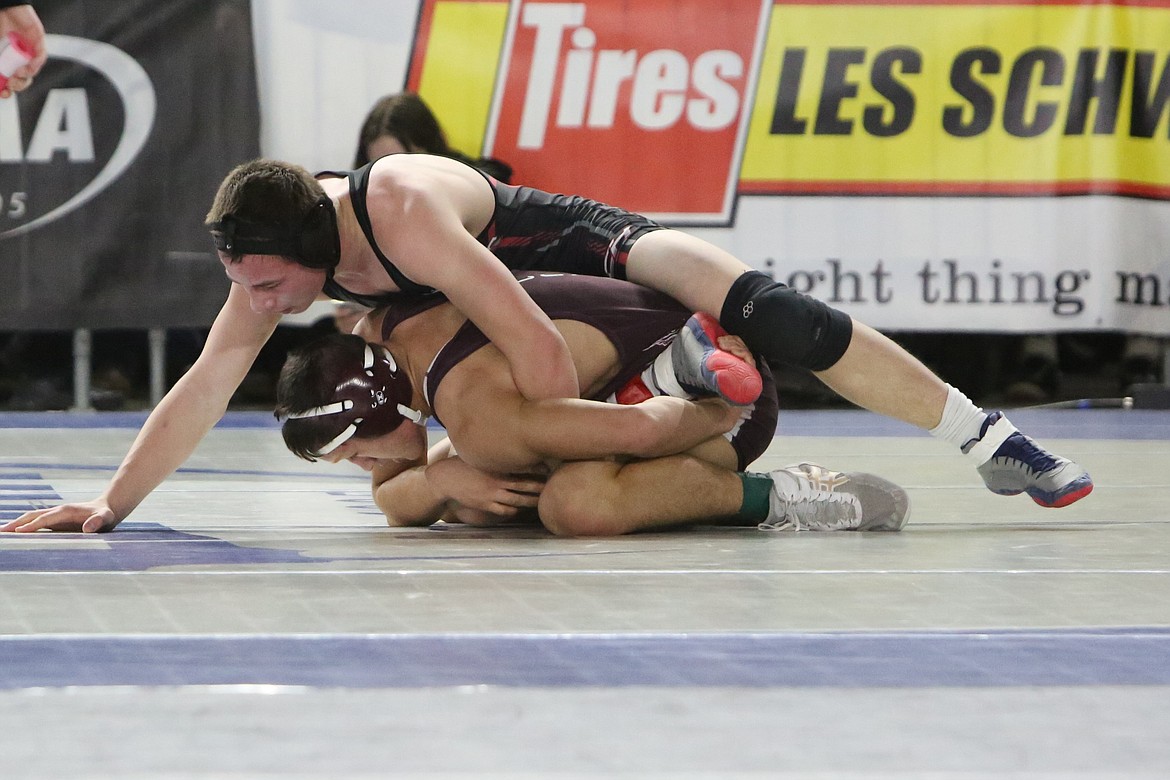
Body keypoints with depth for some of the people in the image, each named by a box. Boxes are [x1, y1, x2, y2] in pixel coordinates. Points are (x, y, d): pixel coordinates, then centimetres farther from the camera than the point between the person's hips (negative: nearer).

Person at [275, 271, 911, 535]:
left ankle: (781, 499, -20)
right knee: (463, 500, 7)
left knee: (575, 504, -37)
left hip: (721, 393, -10)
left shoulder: (477, 421, -32)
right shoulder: (372, 336, -3)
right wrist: (442, 483, -14)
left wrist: (732, 415, -17)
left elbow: (640, 430, -36)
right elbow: (392, 502, 8)